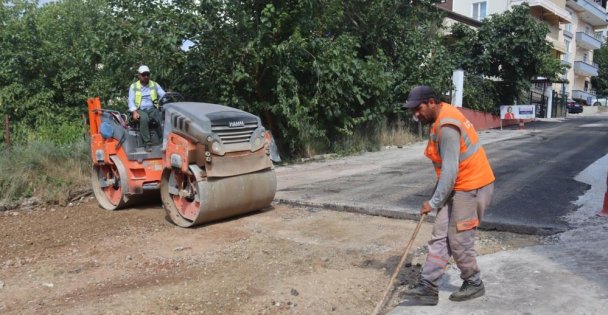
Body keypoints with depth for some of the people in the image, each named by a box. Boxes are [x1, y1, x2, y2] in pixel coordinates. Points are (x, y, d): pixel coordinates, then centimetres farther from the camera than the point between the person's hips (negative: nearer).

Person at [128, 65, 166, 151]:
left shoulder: (154, 85, 12)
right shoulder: (133, 86, 8)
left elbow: (164, 96, 2)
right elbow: (131, 101, 1)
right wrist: (134, 112, -17)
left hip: (152, 109, 2)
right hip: (140, 110, -1)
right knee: (144, 118, -38)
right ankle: (147, 143, -35)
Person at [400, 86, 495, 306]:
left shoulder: (446, 126, -23)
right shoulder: (439, 120, 9)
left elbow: (450, 171, -25)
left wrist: (434, 202, -18)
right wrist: (436, 196, 15)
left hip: (472, 187, -10)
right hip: (458, 186, 10)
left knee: (458, 240, 1)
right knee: (440, 236, 6)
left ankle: (474, 284, 23)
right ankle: (427, 288, 9)